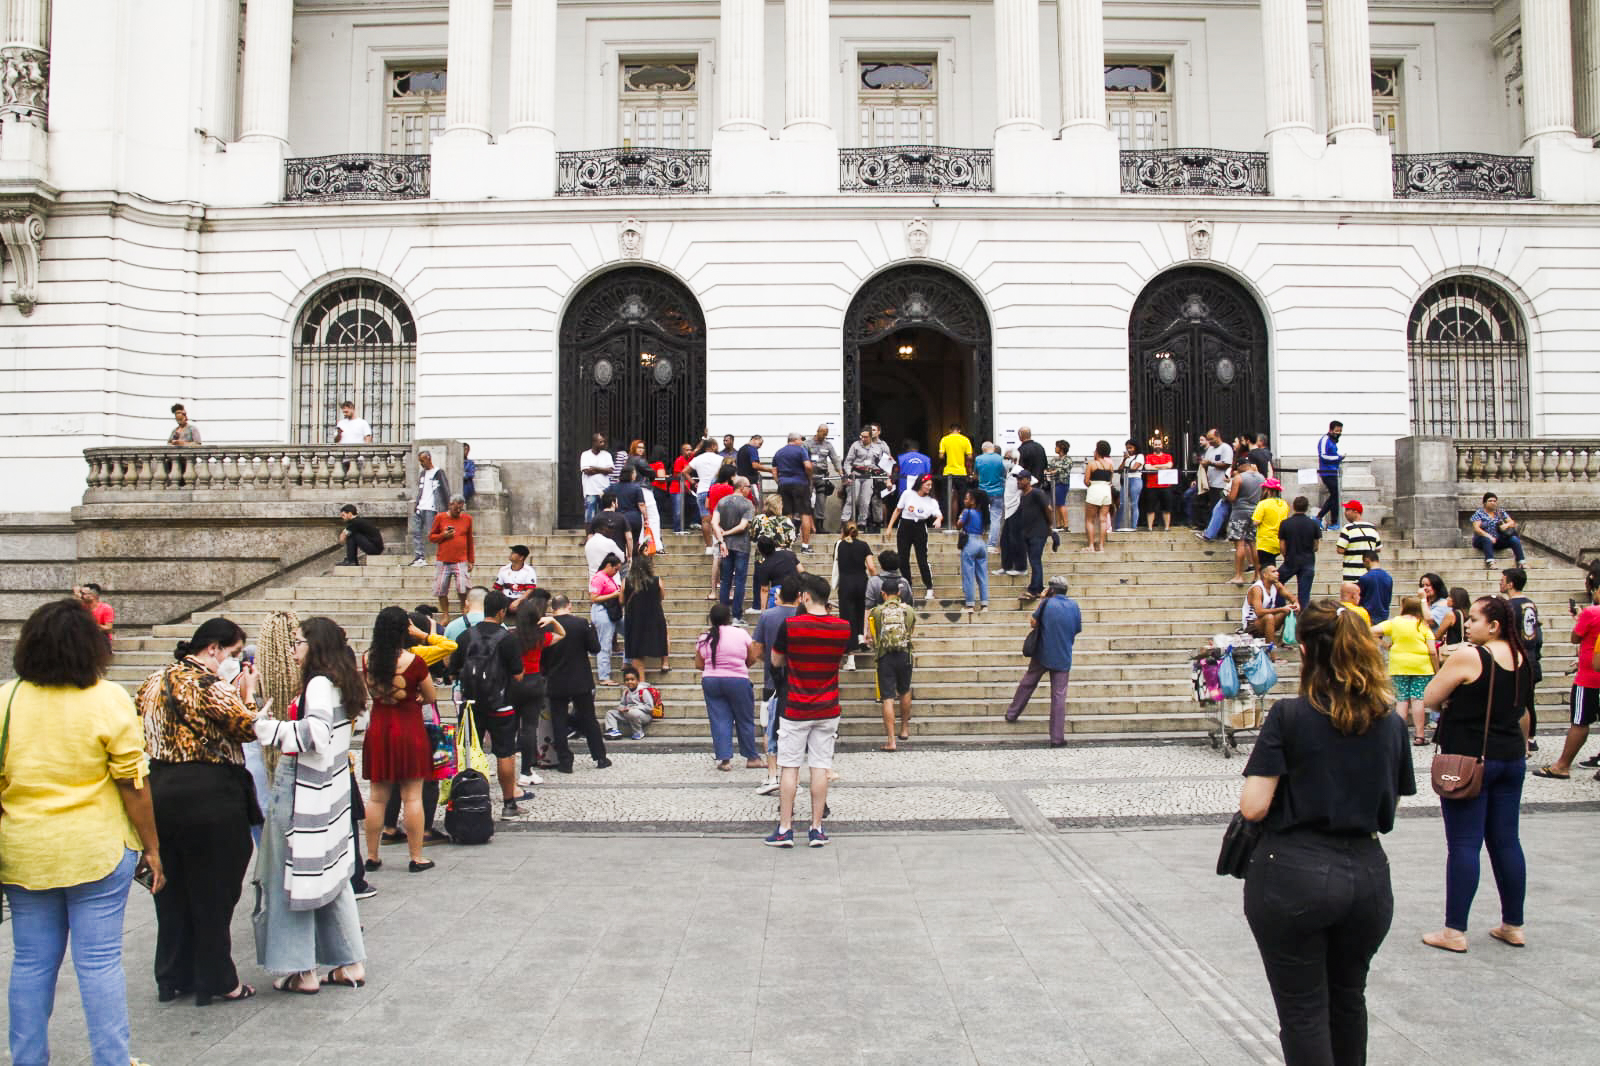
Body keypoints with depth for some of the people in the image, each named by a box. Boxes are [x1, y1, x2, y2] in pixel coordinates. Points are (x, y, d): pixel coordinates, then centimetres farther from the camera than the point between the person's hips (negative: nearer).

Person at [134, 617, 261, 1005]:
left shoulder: (155, 681, 9)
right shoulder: (209, 685, -16)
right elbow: (249, 728, -13)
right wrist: (248, 693, 1)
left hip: (161, 792, 8)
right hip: (208, 797, -8)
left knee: (172, 889, 17)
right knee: (212, 891, 4)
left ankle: (173, 977, 27)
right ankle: (217, 981, 14)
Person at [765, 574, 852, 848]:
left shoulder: (790, 625, -13)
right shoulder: (843, 627, -4)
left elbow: (776, 661, 1)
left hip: (794, 709, -2)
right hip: (828, 709, 3)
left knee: (789, 768, 5)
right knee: (820, 767, 6)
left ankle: (785, 830, 8)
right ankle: (816, 829, 10)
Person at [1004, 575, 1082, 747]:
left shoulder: (1047, 603, -10)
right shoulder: (1074, 606, -3)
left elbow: (1033, 623, -3)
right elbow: (1078, 630, 6)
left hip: (1042, 655, 0)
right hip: (1063, 658, 1)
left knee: (1027, 683, 21)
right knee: (1059, 695, 3)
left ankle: (1012, 714, 34)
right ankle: (1057, 737, 3)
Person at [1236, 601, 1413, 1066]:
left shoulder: (1288, 716, -13)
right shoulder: (1391, 724, 1)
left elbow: (1253, 807, -16)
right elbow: (1389, 809, 11)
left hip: (1292, 875, -5)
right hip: (1367, 877, 5)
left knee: (1303, 1009, 7)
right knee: (1348, 996, 25)